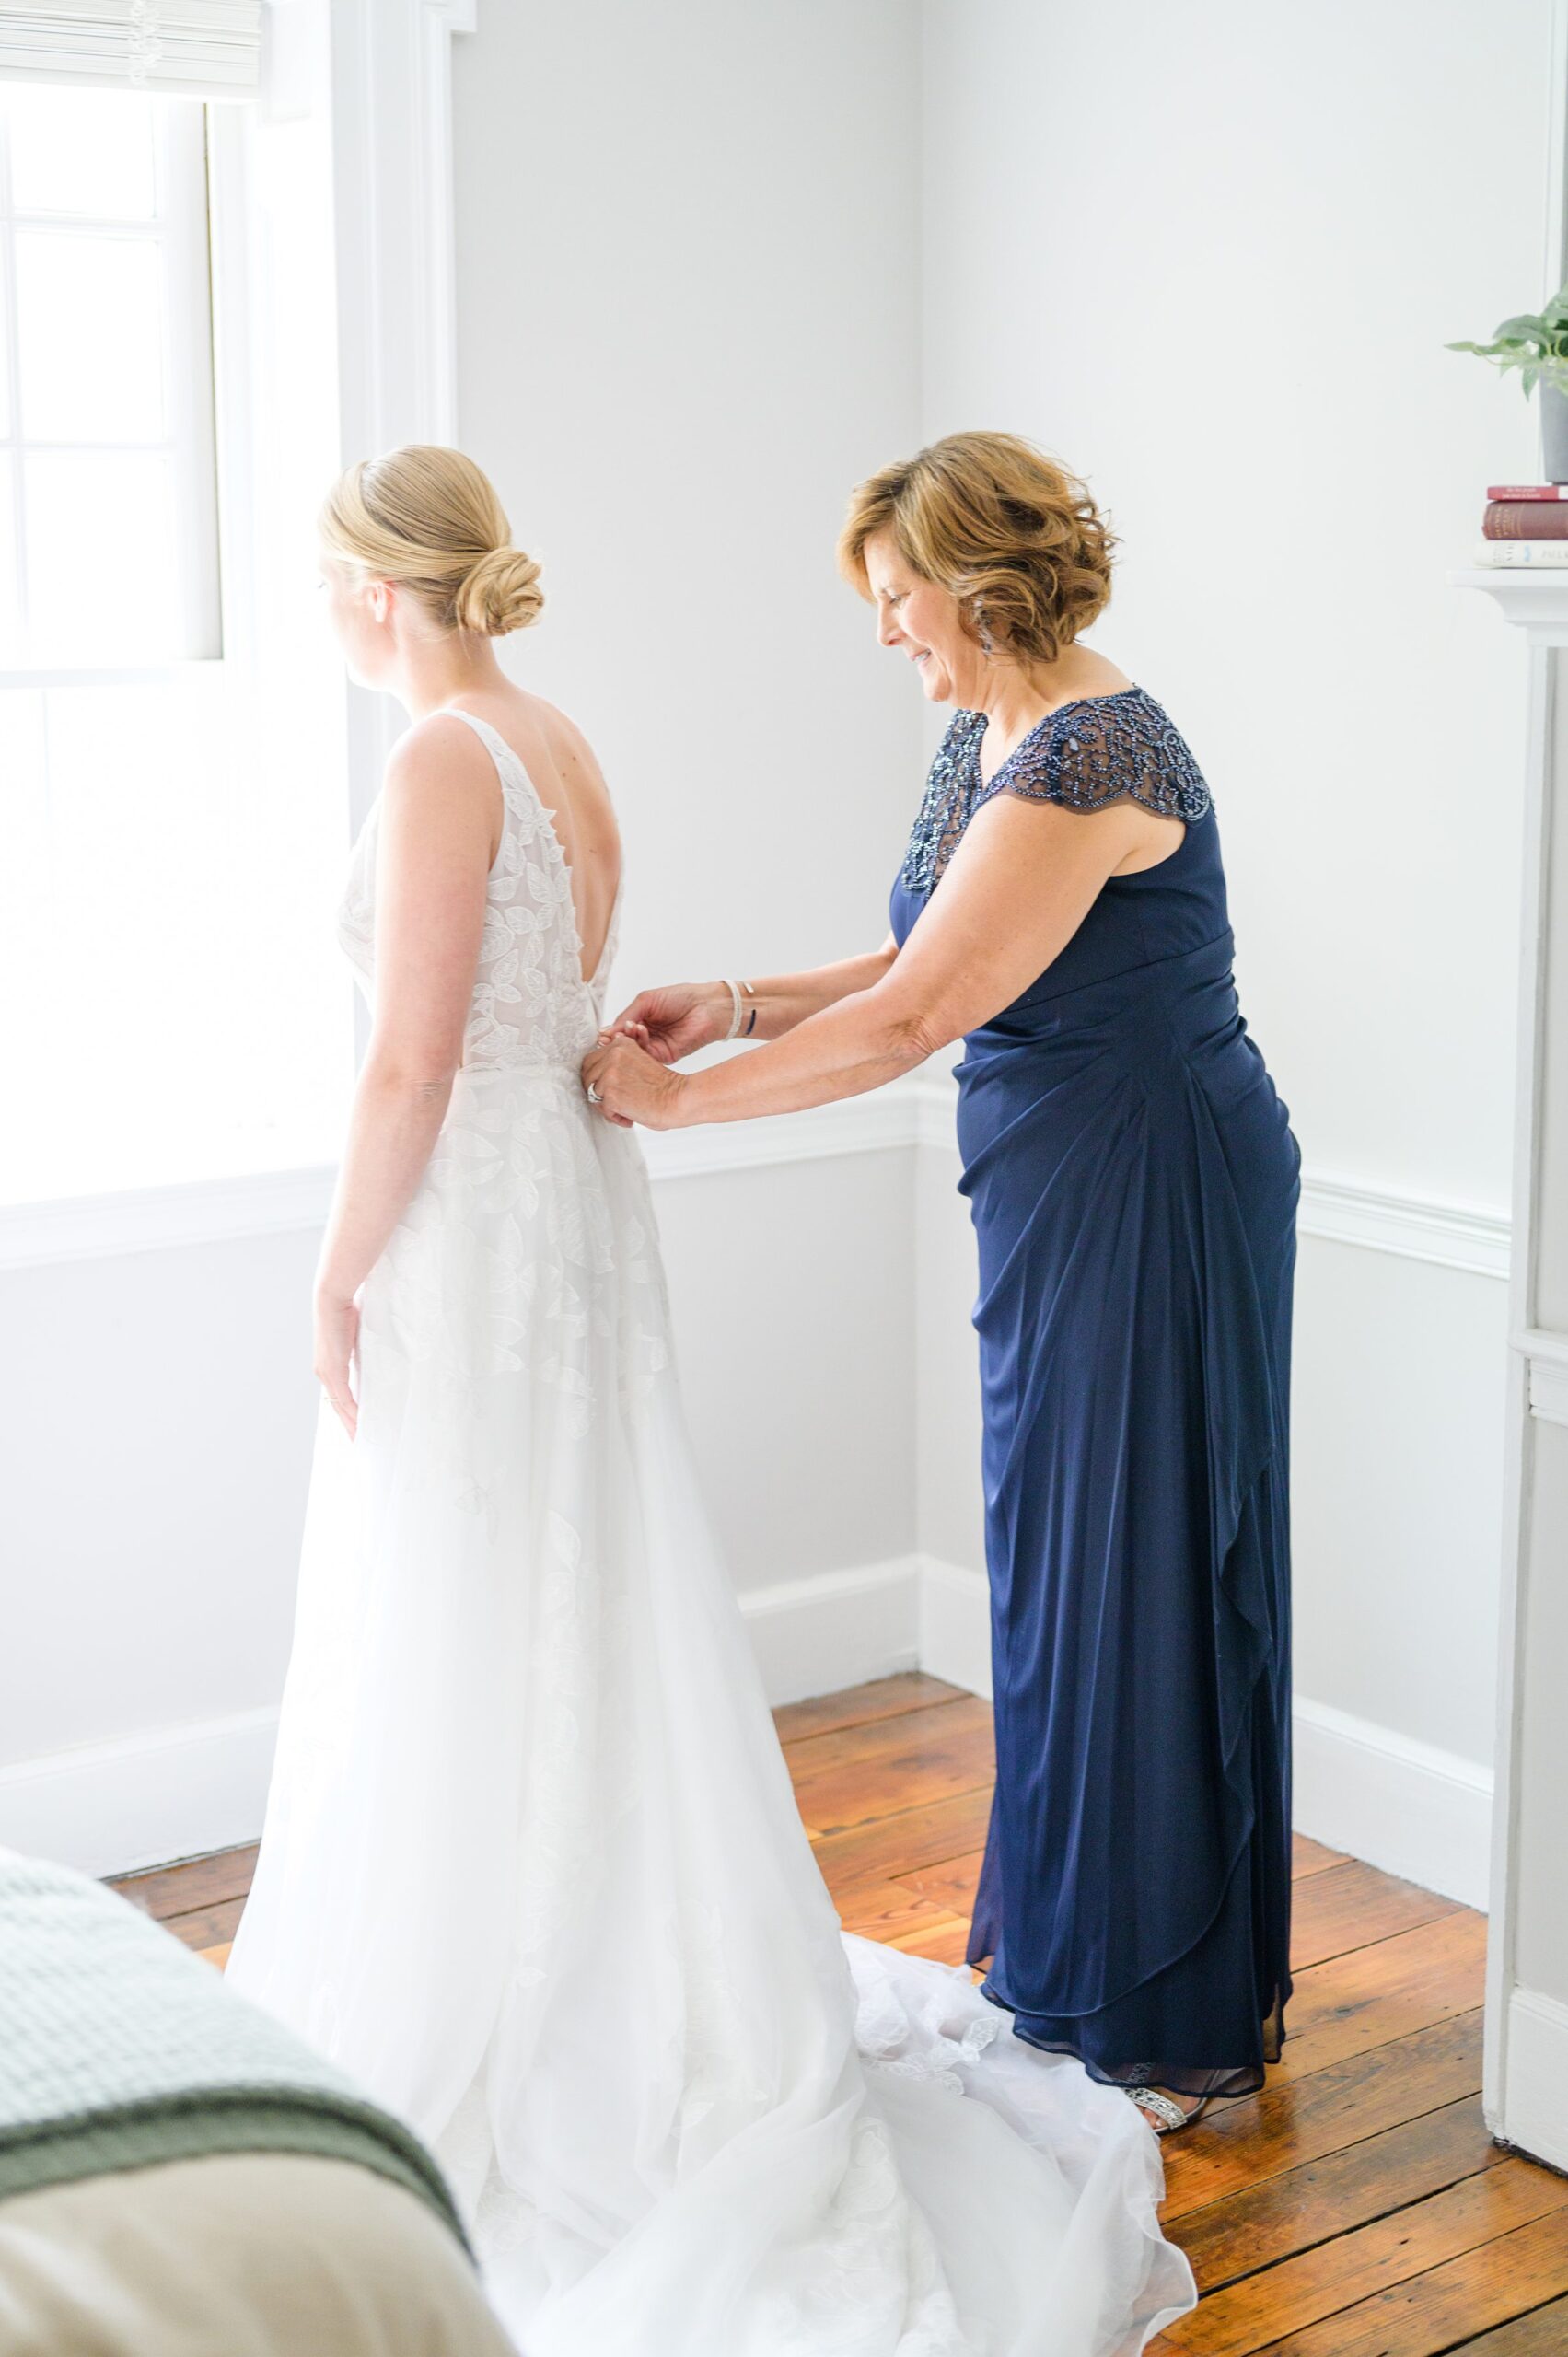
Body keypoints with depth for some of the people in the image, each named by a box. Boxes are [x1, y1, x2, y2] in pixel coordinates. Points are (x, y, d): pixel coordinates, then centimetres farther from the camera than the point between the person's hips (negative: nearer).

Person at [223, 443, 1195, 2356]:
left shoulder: (441, 764, -18)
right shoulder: (558, 747, 10)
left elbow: (410, 1065, -19)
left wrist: (340, 1276, -11)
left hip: (467, 1223, -9)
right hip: (572, 1196, 9)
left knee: (468, 1636, 2)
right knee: (573, 1613, 18)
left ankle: (468, 2039, 16)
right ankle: (633, 1976, 31)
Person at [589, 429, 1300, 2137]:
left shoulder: (1090, 755, -22)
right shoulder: (985, 741, 9)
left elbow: (914, 1018, -25)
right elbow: (937, 969, 15)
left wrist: (677, 1098, -17)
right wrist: (742, 1004, 3)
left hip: (1152, 1199, -10)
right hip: (1058, 1191, 10)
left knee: (1139, 1568, 0)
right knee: (1055, 1552, 16)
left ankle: (1175, 2017, 15)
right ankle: (1060, 1943, 32)